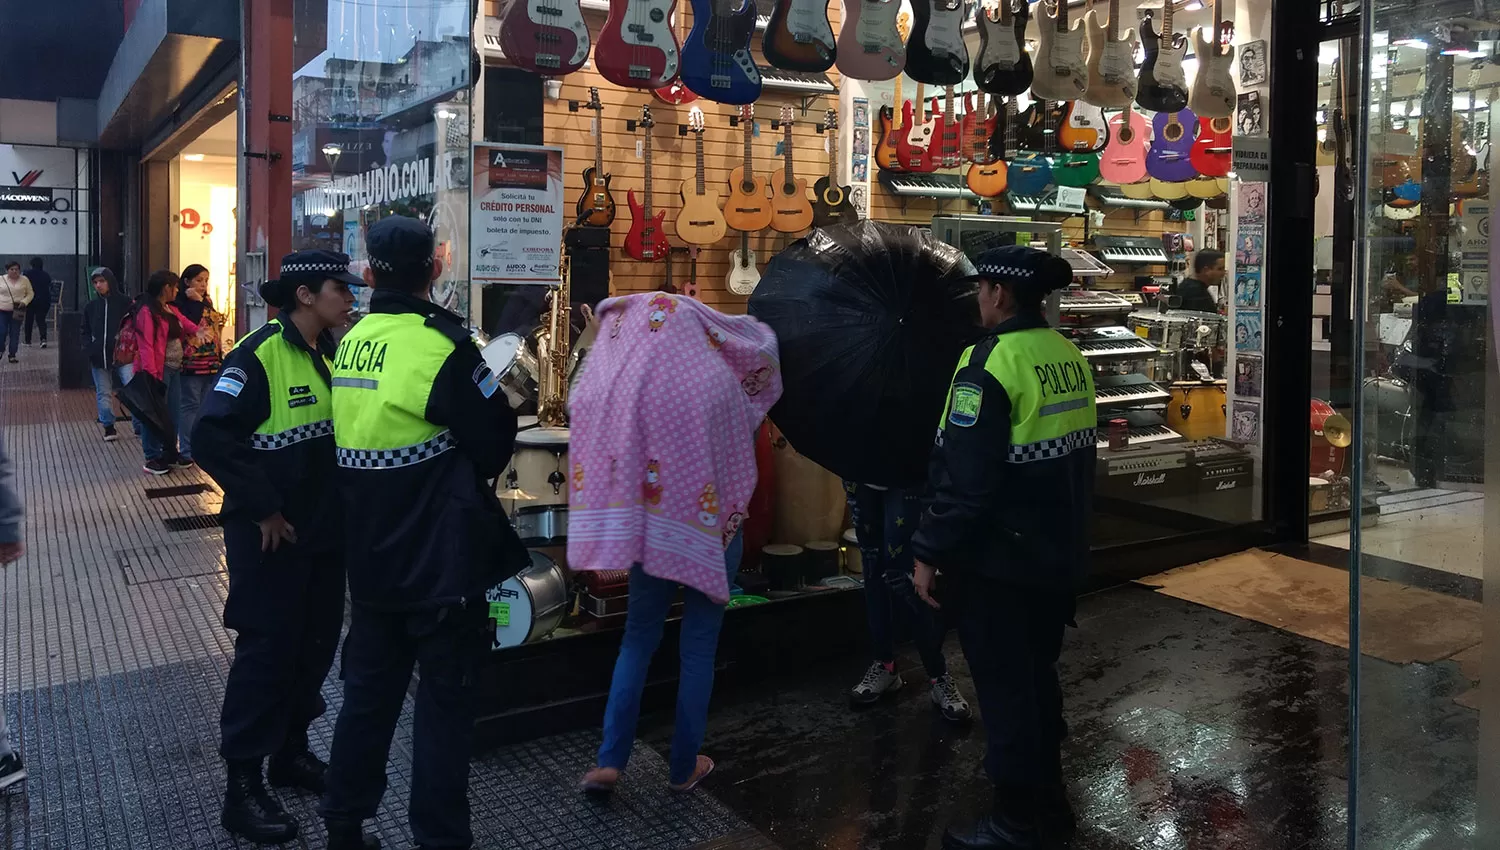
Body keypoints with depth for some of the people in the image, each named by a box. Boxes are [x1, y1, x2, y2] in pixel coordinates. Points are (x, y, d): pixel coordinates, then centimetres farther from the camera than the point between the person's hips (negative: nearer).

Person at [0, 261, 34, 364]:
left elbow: (30, 293, 7)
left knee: (15, 334, 1)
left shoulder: (24, 280, 3)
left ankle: (12, 355, 8)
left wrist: (24, 302, -10)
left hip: (17, 312, 0)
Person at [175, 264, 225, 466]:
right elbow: (190, 325, -23)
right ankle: (186, 451, 0)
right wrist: (196, 302, -17)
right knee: (190, 405, -4)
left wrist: (220, 357, 15)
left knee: (205, 407, 12)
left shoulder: (207, 302, 15)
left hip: (211, 363, 7)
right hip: (192, 362, -7)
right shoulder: (180, 303, -8)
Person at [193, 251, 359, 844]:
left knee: (315, 644, 16)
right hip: (273, 538, -7)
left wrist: (343, 504, 6)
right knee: (266, 652, 0)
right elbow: (213, 437, -23)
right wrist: (262, 509, -19)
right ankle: (243, 785, 14)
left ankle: (292, 751, 34)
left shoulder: (333, 353, 7)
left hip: (326, 532, 8)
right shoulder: (260, 354, -17)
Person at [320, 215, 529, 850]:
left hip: (370, 559, 7)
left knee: (368, 694, 19)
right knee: (445, 705, 6)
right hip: (440, 563, -6)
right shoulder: (441, 346, -18)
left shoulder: (351, 344, 2)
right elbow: (496, 441, -12)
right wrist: (471, 479, 7)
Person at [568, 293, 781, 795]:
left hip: (649, 526, 2)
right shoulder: (716, 376, -8)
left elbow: (591, 452, 1)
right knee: (698, 648, 9)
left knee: (639, 639, 16)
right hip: (711, 527, -1)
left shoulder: (608, 381, -7)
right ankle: (684, 767, 19)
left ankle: (609, 762, 10)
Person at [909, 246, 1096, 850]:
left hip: (998, 561, -8)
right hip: (1058, 556, 8)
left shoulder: (990, 364, -20)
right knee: (1039, 679, 20)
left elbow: (964, 477, -23)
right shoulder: (1071, 358, 6)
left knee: (1005, 690, 4)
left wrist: (930, 553, -15)